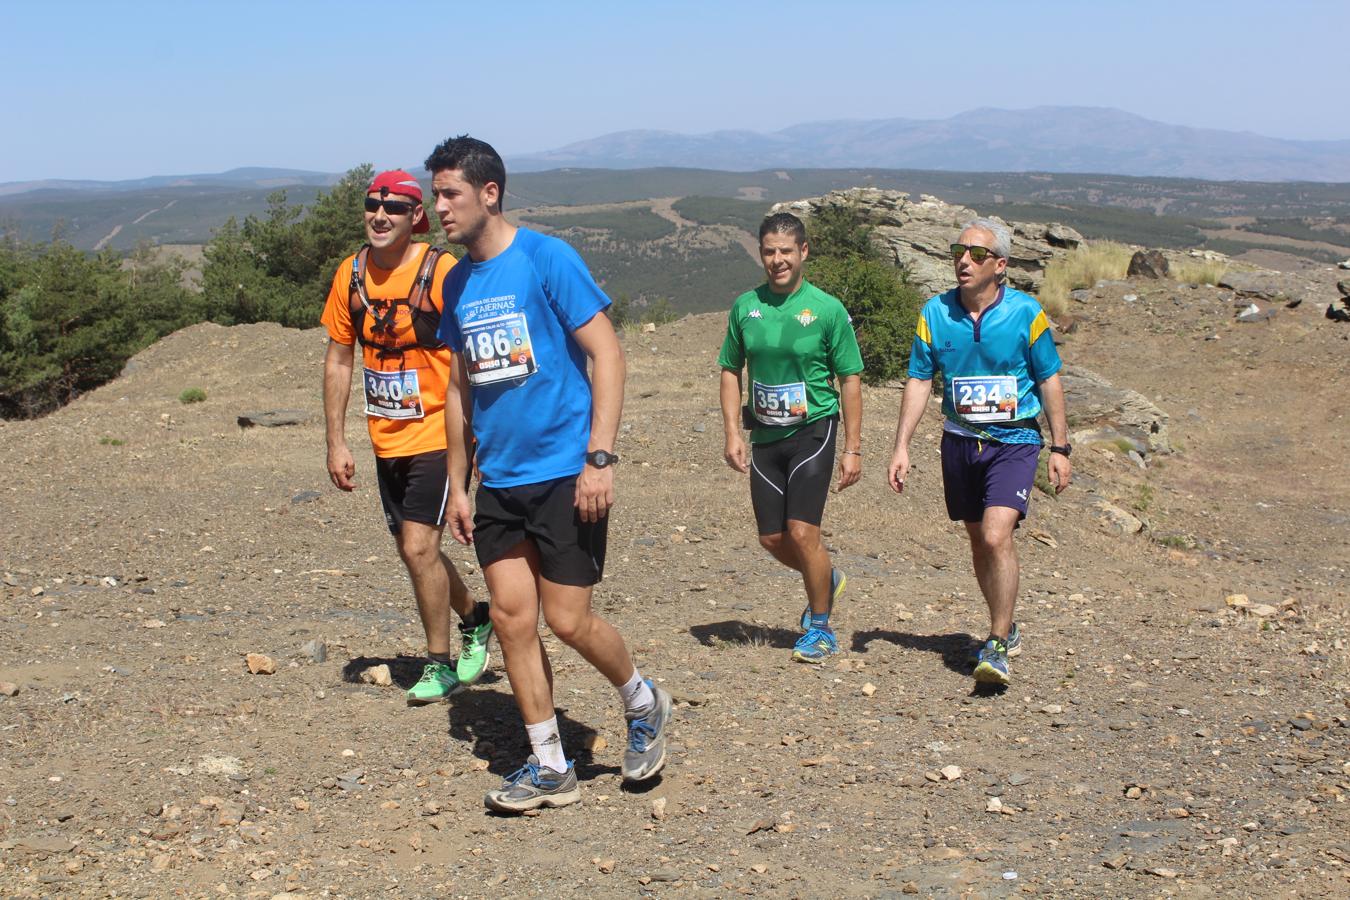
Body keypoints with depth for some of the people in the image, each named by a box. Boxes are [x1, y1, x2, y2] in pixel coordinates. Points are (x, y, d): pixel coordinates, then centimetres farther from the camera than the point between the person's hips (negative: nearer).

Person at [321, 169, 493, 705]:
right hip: (387, 440, 6)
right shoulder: (351, 275, 2)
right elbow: (338, 360, 9)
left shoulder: (442, 274, -14)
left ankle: (441, 666, 7)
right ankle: (474, 619, 41)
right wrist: (336, 443, 5)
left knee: (419, 546, -11)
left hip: (437, 435, -6)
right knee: (415, 550, 15)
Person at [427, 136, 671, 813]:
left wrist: (598, 457, -19)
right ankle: (551, 769, 15)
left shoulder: (546, 259, -10)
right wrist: (457, 485, 16)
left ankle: (643, 705, 25)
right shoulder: (458, 282, 10)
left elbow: (606, 355, -12)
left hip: (565, 472, -6)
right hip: (499, 481, 7)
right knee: (511, 618, 4)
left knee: (567, 620, -4)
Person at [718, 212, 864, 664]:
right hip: (765, 435, 4)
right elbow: (731, 371, 11)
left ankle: (819, 627, 8)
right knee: (772, 538, 7)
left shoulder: (827, 309, -7)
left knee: (802, 532, -12)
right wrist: (732, 433, 0)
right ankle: (827, 580, 38)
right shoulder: (745, 306, 3)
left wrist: (852, 448, -6)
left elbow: (850, 380, -3)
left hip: (813, 431, -4)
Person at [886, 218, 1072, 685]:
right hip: (960, 441, 4)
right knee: (978, 540, 14)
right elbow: (919, 381, 3)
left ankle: (997, 646, -9)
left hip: (1014, 441, -4)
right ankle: (1006, 628, 35)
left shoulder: (1026, 313, -8)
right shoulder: (935, 313, -2)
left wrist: (1060, 447, -1)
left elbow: (1049, 380, 0)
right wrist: (901, 447, -3)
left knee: (996, 536, -19)